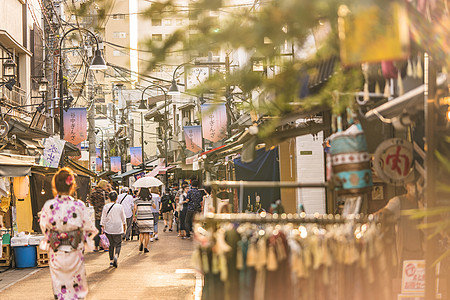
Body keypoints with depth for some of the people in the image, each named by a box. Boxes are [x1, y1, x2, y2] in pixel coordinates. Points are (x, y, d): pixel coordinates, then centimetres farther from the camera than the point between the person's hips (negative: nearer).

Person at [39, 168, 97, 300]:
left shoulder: (48, 206, -12)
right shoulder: (79, 205, -14)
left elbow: (43, 226, 2)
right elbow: (89, 228, -6)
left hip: (56, 254, 1)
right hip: (75, 254, -1)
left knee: (60, 286, 12)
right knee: (77, 286, 16)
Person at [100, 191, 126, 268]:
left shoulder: (106, 206, -4)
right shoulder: (120, 207, -5)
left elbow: (103, 218, -1)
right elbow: (123, 218, 7)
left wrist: (102, 227, 9)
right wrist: (124, 226, 23)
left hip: (108, 229, 2)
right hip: (118, 228, -2)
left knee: (111, 244, 14)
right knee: (118, 244, 5)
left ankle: (111, 260, 15)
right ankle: (116, 256, -21)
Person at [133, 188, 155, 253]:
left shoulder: (137, 200, 0)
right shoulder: (150, 200, 1)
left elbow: (135, 209, -9)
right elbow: (154, 207, 16)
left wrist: (134, 217, 2)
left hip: (140, 218, 1)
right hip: (148, 218, -1)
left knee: (141, 232, 18)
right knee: (147, 233, 5)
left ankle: (141, 243, -4)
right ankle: (145, 247, 2)